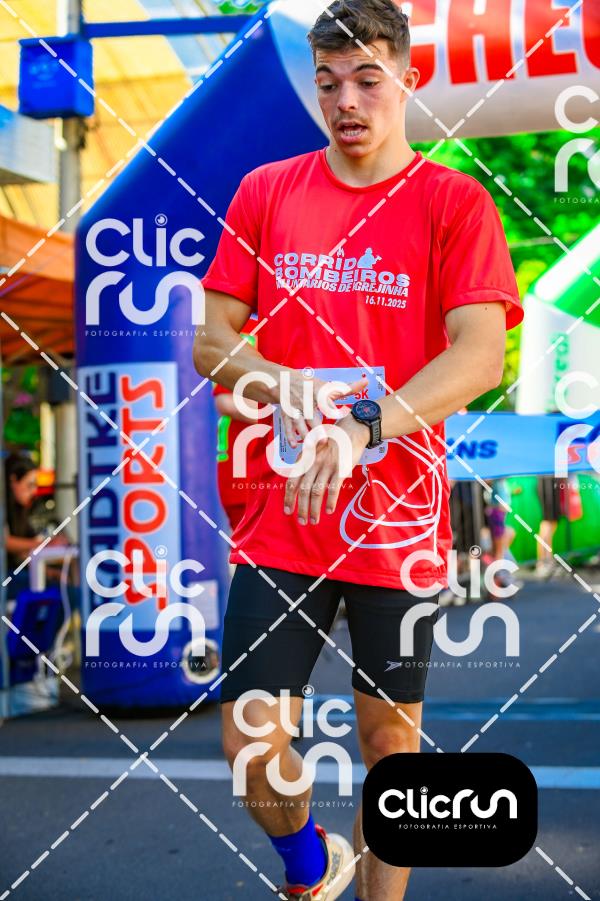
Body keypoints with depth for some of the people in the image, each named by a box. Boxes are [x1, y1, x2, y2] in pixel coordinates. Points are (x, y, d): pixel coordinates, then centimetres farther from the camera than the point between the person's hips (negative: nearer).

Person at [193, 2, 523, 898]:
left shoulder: (455, 203, -3)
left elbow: (480, 356, -15)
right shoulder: (264, 192, 6)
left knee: (391, 737, 10)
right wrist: (284, 386, -14)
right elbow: (211, 341, 7)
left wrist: (360, 428, -27)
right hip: (279, 521, 2)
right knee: (252, 742, -1)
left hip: (397, 519, -2)